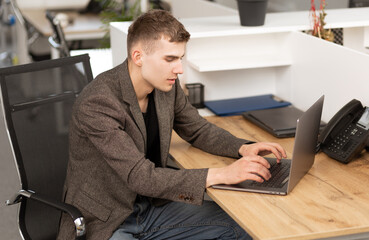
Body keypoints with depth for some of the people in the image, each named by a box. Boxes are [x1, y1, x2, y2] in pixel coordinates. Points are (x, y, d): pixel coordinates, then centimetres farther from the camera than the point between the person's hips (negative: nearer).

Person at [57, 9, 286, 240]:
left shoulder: (167, 86, -3)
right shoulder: (97, 104, -27)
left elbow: (198, 129, 13)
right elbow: (140, 177, -30)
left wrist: (243, 148, -7)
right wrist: (221, 175, -33)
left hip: (150, 207, 7)